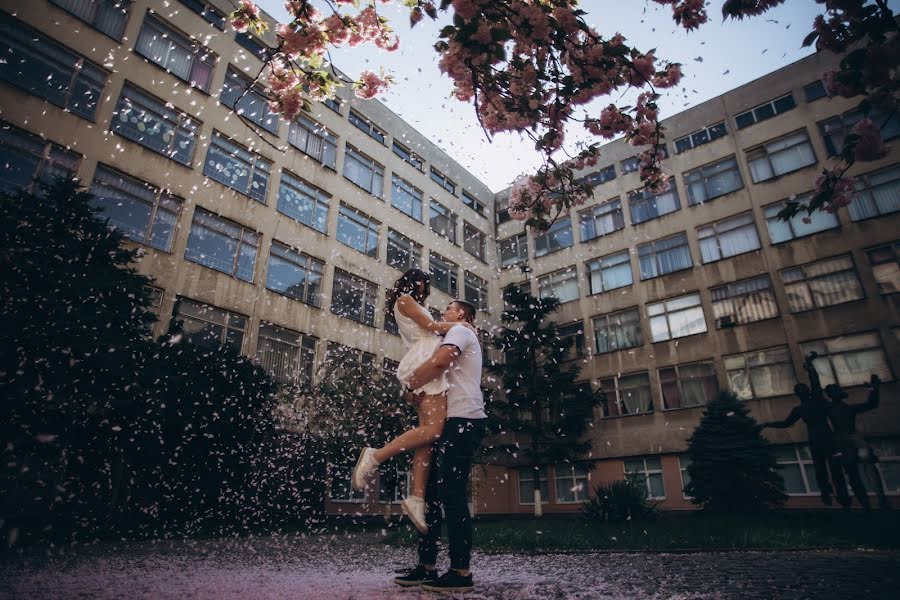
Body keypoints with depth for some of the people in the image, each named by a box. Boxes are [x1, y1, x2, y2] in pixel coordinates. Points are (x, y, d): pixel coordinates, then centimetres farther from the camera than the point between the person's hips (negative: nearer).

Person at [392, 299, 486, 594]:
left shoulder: (461, 331, 0)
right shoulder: (460, 339, 30)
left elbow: (439, 362, -20)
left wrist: (410, 384, -6)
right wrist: (417, 395, 10)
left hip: (463, 420, -10)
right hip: (452, 421, 10)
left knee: (452, 494, -10)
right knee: (431, 492, 7)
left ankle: (461, 572, -5)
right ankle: (427, 567, 12)